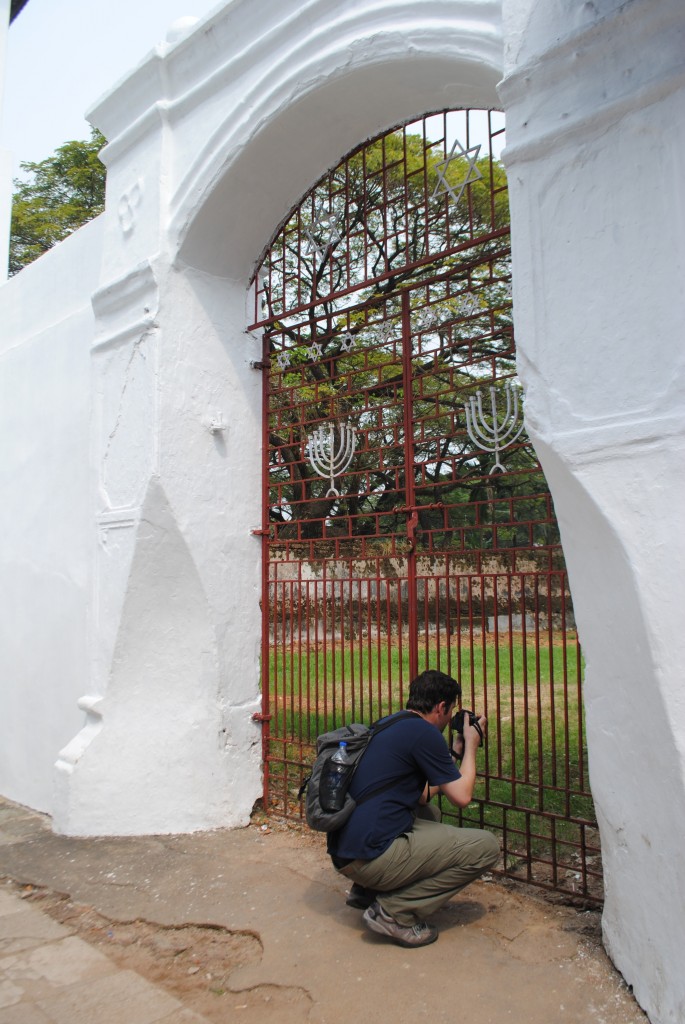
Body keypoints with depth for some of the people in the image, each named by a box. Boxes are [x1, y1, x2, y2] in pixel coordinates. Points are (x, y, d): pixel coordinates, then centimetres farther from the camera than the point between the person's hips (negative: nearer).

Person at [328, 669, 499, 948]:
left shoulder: (391, 726, 17)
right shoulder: (424, 732, -10)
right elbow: (462, 796, -5)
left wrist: (456, 753, 27)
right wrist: (471, 746, 9)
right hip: (371, 857, -10)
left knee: (426, 814, 33)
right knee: (486, 847, -4)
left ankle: (366, 890, 20)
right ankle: (394, 912, -5)